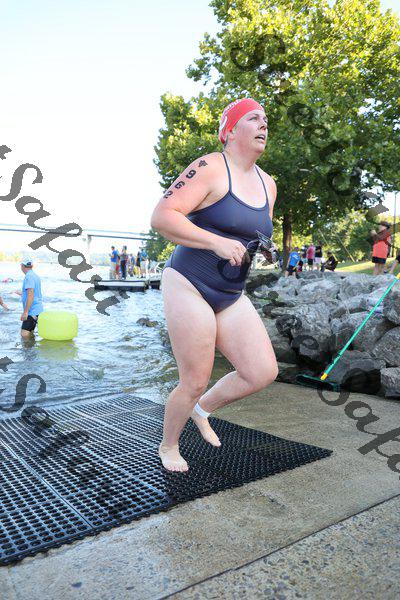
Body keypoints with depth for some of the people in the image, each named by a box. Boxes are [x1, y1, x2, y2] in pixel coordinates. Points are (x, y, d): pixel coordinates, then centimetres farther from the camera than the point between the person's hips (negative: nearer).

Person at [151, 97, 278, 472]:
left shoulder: (267, 184, 12)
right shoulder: (209, 168, -12)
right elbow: (161, 217, -21)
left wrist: (263, 249, 5)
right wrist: (216, 242, -28)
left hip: (230, 296, 7)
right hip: (188, 286, -7)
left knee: (264, 373, -1)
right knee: (195, 382, -1)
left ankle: (202, 409, 27)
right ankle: (167, 447, 30)